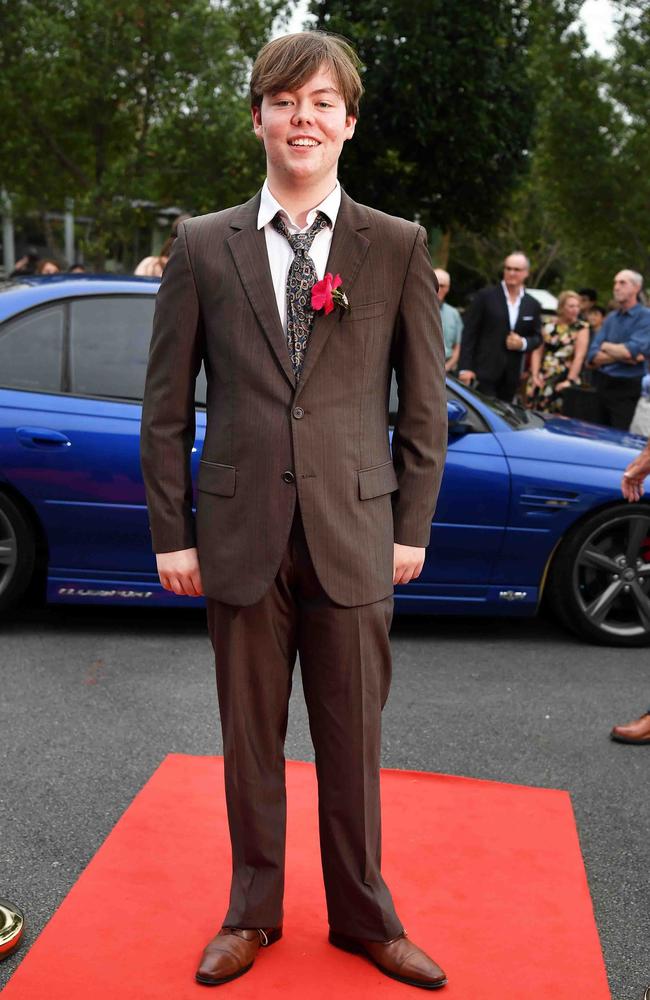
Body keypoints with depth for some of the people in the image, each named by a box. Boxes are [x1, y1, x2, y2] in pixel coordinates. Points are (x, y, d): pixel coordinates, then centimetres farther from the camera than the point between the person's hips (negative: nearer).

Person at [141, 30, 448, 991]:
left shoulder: (399, 247, 2)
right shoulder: (203, 245, 3)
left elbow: (424, 405, 4)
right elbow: (166, 405, 4)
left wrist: (412, 529, 2)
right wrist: (171, 534, 1)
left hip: (353, 537, 0)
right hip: (241, 539, 1)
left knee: (353, 744, 11)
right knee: (250, 741, 13)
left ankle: (363, 916, 32)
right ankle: (253, 912, 34)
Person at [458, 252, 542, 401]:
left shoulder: (533, 305, 11)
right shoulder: (485, 296, 0)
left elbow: (537, 337, 18)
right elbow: (469, 332, -3)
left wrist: (523, 343, -7)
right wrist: (465, 368, -10)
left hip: (511, 376, 4)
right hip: (484, 371, -4)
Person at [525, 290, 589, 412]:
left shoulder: (582, 329, 0)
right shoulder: (549, 327, 10)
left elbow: (579, 356, -9)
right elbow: (537, 352, 7)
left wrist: (570, 381, -16)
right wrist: (535, 375, -4)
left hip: (563, 381, -3)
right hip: (543, 378, 4)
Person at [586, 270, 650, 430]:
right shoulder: (610, 318, 11)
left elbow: (633, 351, -20)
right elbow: (592, 357, 3)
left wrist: (606, 346, -2)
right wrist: (620, 354, -13)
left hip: (628, 390, -6)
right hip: (602, 386, 6)